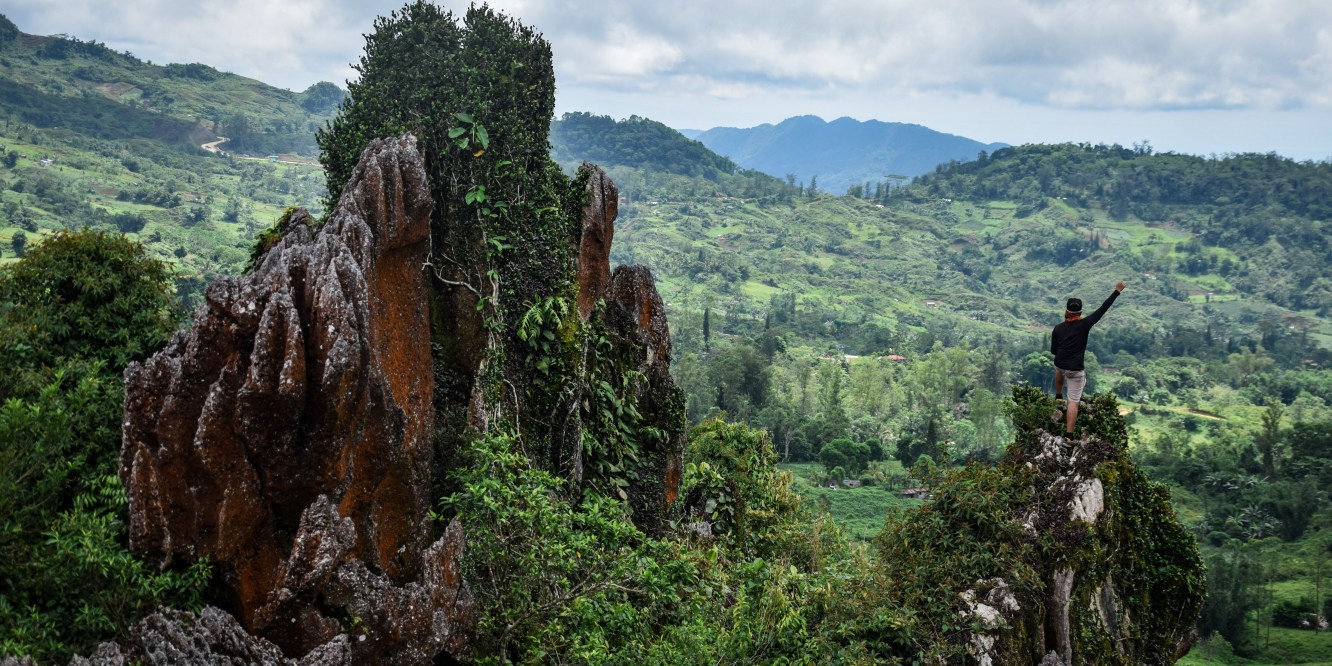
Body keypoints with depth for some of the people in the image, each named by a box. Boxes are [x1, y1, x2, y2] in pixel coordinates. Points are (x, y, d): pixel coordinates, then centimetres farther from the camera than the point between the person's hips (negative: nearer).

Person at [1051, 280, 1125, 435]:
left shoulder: (1058, 329, -2)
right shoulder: (1084, 325, -11)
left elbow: (1053, 350, 4)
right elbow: (1102, 309, -10)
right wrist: (1117, 291, -7)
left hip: (1059, 364, 4)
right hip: (1075, 370, -4)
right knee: (1073, 401, -2)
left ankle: (1058, 397, 57)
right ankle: (1069, 434, -8)